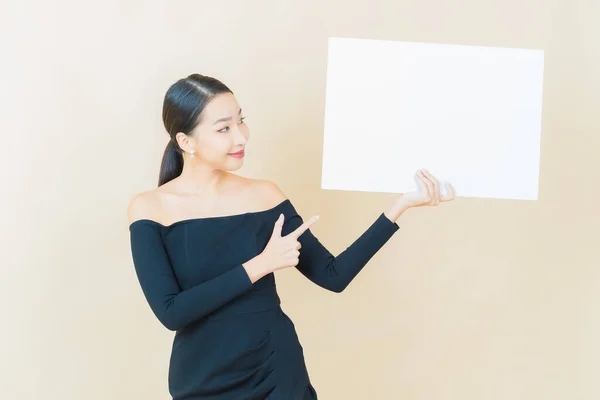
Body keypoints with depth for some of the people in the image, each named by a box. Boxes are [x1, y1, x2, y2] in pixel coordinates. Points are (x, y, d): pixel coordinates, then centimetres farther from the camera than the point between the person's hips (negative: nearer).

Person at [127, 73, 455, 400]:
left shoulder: (263, 194, -3)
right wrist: (260, 264, -19)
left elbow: (334, 275, -4)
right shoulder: (149, 208, -9)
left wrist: (401, 205, -10)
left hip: (278, 373, 2)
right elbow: (170, 311, -17)